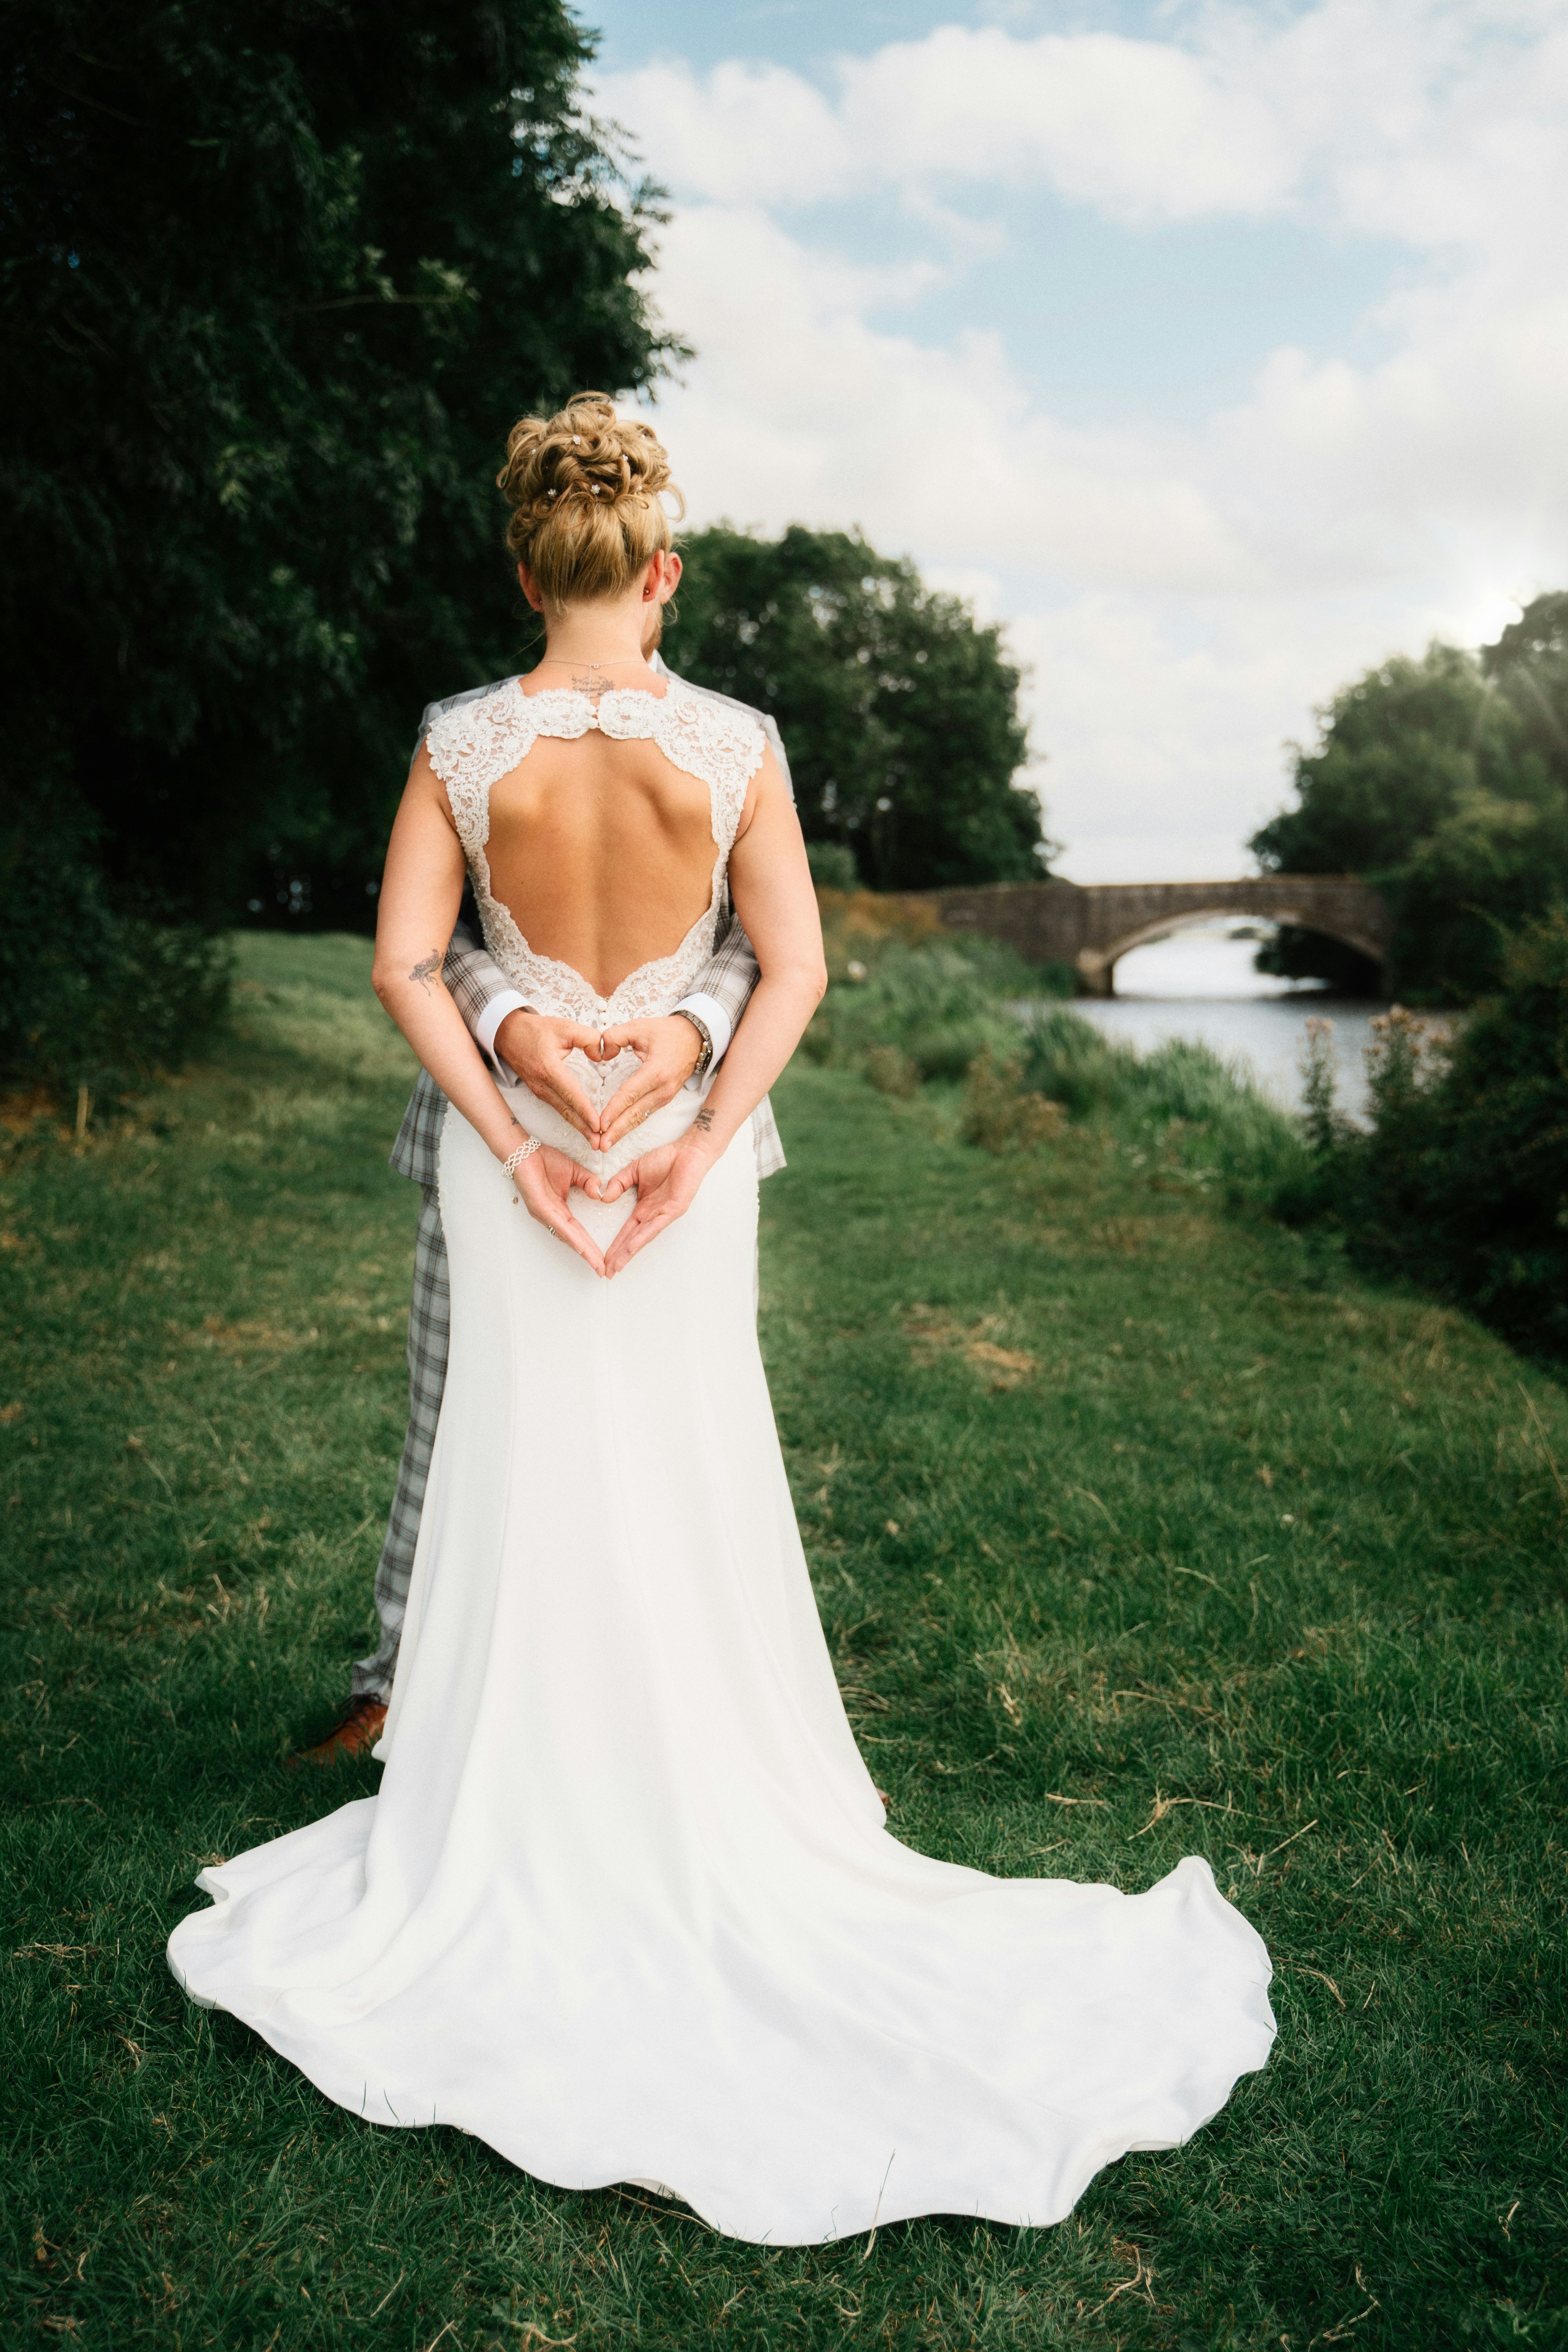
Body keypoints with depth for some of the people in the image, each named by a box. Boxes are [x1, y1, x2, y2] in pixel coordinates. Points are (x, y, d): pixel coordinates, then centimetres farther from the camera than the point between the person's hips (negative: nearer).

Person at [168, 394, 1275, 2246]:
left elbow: (404, 962, -9)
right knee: (692, 1495, 11)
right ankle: (713, 1834, 25)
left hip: (511, 1146, 1)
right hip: (681, 1140, 0)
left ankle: (514, 1854, 25)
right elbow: (794, 968, -10)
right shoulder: (733, 744, -6)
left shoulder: (463, 747, -6)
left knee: (524, 1487, 11)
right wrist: (697, 1146, -11)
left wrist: (512, 1139, -9)